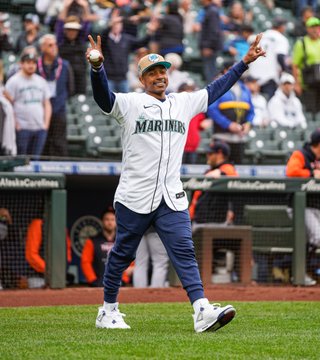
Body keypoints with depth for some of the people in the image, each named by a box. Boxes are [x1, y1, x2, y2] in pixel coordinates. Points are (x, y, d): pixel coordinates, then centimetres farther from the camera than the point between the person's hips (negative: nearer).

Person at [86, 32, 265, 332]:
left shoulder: (184, 103, 15)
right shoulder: (129, 104, -1)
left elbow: (216, 89, 20)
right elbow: (103, 98, -18)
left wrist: (244, 62, 15)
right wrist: (97, 67, -37)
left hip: (172, 199, 3)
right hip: (134, 198, -3)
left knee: (184, 251, -9)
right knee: (122, 254, 7)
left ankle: (203, 312, -20)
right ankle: (108, 310, 23)